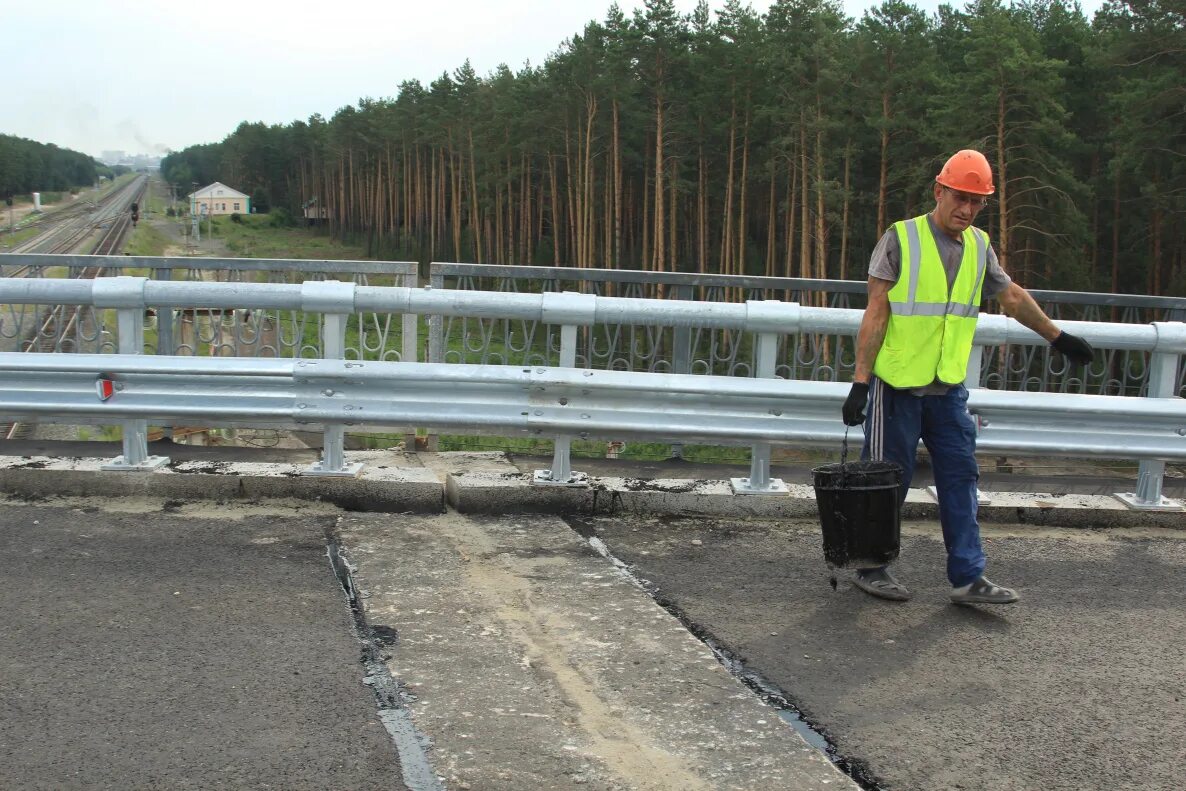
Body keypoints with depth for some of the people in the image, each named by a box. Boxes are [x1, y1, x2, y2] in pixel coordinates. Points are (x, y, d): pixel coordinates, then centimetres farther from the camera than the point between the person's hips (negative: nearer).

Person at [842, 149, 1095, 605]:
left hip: (949, 388, 6)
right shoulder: (901, 238, -7)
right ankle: (871, 569, 16)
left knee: (961, 479, 4)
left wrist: (1058, 337, 32)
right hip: (898, 385, -5)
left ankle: (968, 577, 10)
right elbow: (876, 312, -10)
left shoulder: (979, 246, 10)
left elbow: (1013, 297, 24)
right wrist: (860, 380, -14)